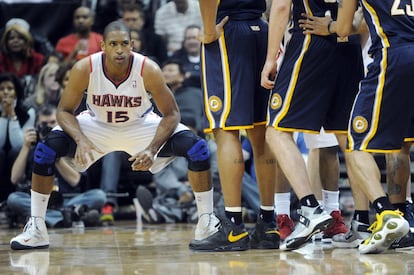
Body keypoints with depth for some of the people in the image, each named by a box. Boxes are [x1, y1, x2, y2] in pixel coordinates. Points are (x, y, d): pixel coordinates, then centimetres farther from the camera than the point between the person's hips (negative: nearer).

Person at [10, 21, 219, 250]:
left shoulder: (148, 70, -29)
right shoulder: (84, 69, -27)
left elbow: (171, 114, -19)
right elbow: (64, 111, -16)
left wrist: (152, 149, -35)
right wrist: (81, 140, -35)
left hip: (140, 126, 0)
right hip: (98, 126, 0)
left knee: (197, 149, -21)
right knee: (46, 150, -23)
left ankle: (207, 222, -4)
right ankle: (36, 228, -10)